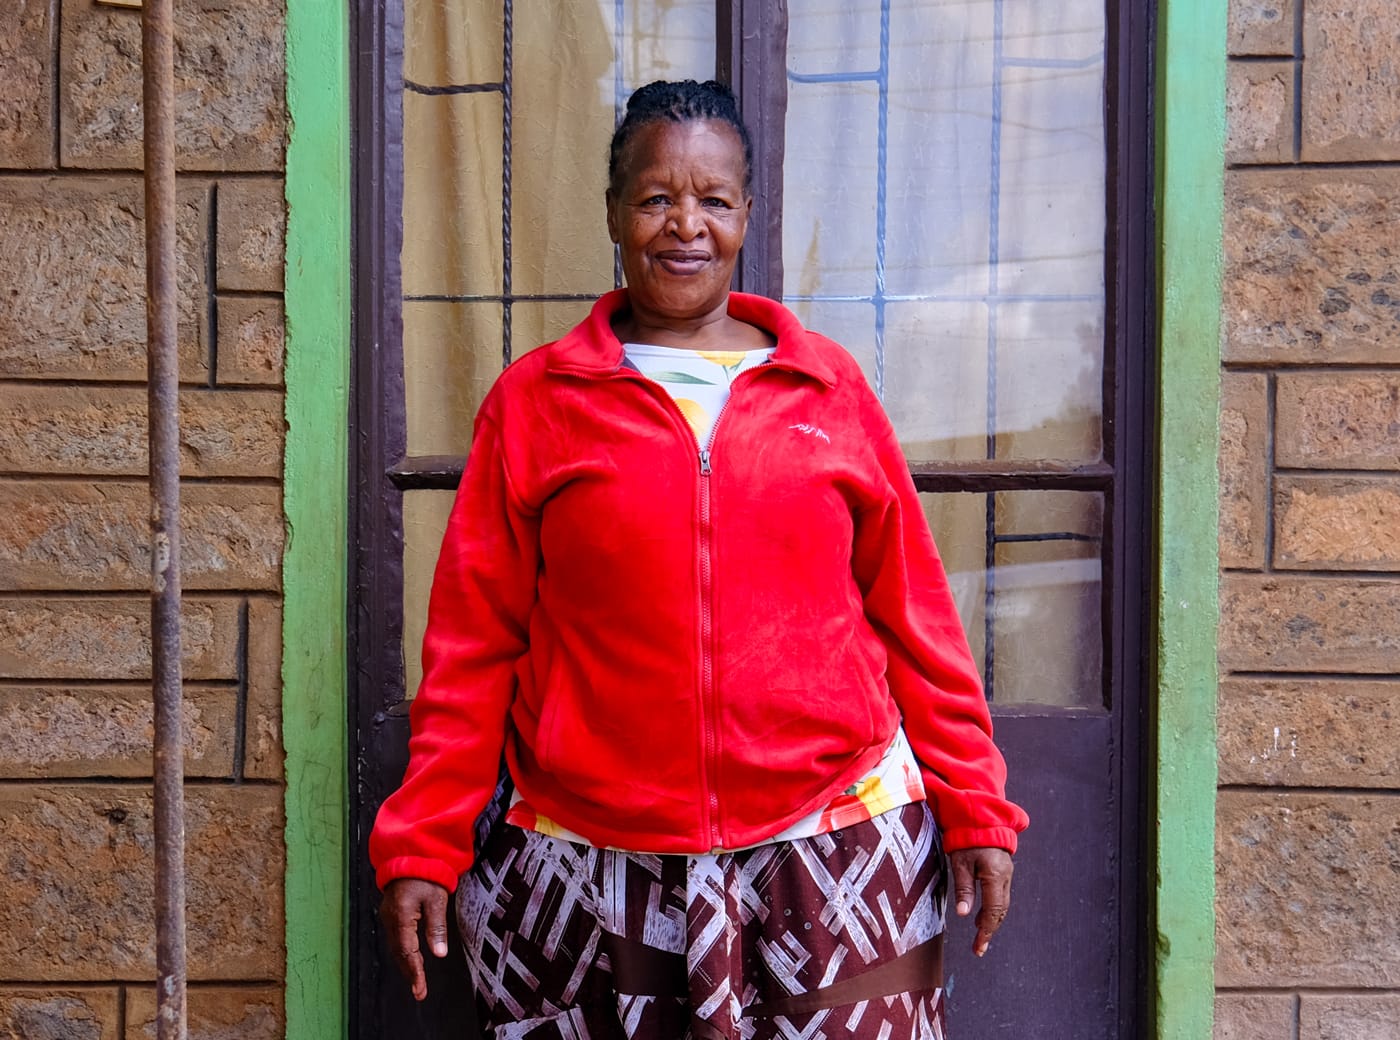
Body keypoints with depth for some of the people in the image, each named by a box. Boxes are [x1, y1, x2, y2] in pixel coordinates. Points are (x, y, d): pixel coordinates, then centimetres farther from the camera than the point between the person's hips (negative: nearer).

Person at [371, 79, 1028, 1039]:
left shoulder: (830, 386, 6)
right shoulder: (533, 402, 3)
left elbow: (912, 613, 8)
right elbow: (473, 643, 3)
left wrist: (974, 808, 7)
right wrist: (423, 844, 1)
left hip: (836, 841, 1)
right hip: (593, 868, 0)